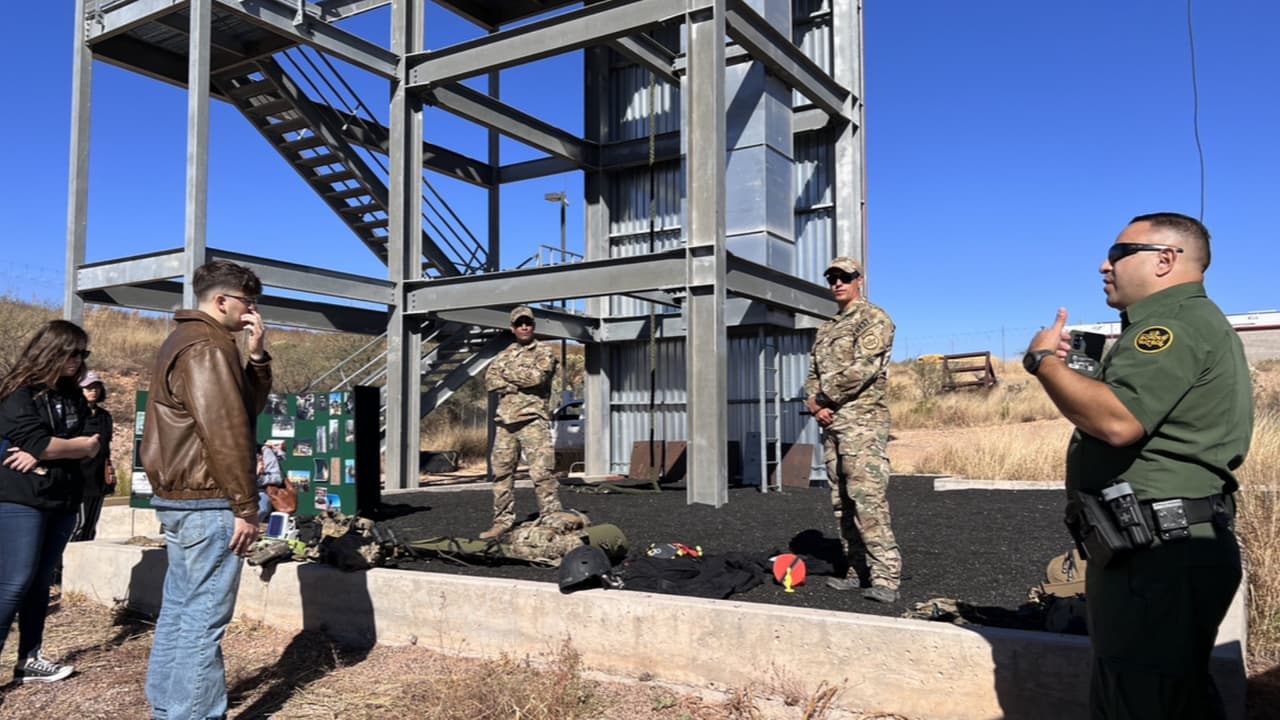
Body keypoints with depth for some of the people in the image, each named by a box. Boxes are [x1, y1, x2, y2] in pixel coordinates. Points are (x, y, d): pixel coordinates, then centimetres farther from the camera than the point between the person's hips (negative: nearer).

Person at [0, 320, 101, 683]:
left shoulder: (73, 397, 13)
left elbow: (91, 445, 4)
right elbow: (36, 442, -17)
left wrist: (46, 454, -12)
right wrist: (82, 445, -3)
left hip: (63, 501, 7)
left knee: (41, 582, 11)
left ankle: (30, 659, 18)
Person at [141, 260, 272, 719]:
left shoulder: (185, 340, 18)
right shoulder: (208, 347, -16)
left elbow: (248, 407, 17)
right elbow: (224, 431, -22)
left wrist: (257, 356, 3)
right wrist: (245, 506, -19)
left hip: (179, 496, 11)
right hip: (208, 502, -11)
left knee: (179, 610, 17)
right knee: (204, 618, -5)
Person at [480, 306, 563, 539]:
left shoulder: (545, 353, 5)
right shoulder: (503, 356, 19)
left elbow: (536, 377, -14)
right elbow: (490, 381, 3)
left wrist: (508, 372, -2)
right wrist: (518, 384, -10)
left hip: (533, 419, -5)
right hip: (505, 421, 5)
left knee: (541, 472, -11)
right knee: (502, 472, 7)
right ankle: (503, 521, 16)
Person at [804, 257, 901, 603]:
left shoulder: (874, 320, -3)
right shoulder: (825, 329, 21)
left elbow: (861, 370, -15)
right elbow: (813, 375, 19)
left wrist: (822, 398, -8)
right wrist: (815, 404, -2)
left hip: (862, 422, -8)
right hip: (831, 424, 8)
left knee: (868, 499, -15)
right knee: (842, 502, 8)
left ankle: (885, 577, -13)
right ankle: (858, 571, 15)